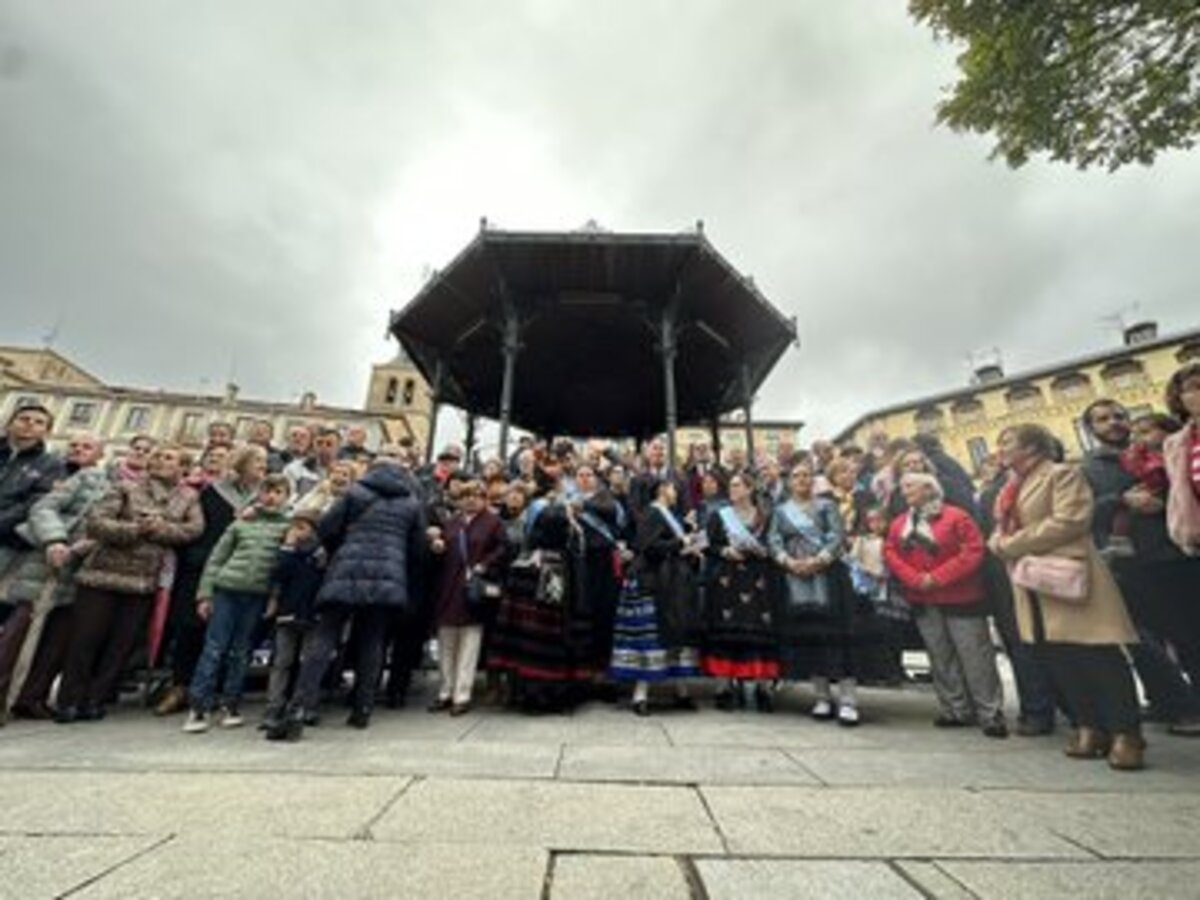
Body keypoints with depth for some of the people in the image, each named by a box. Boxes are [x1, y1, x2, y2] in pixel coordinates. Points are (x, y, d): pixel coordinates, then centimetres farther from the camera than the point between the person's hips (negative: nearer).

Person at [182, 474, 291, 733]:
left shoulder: (288, 527, 2)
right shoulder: (241, 522, 6)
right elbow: (216, 558, 9)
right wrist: (205, 593, 5)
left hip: (258, 594, -1)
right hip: (227, 588, 1)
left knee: (240, 651, 9)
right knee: (213, 648, 2)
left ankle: (232, 706, 21)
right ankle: (199, 708, 12)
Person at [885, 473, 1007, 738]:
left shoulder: (956, 516, -8)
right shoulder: (899, 523, 8)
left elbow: (973, 551, -15)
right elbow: (890, 554, 3)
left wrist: (938, 577, -17)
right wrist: (914, 579, -12)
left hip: (960, 599, -5)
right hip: (923, 602, 5)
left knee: (975, 656, -1)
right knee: (941, 658, 11)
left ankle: (991, 714, 11)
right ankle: (957, 711, 22)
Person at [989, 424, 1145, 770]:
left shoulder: (1062, 474, -4)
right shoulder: (1010, 489, 19)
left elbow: (1069, 522, -17)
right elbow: (1000, 533, 19)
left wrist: (1014, 543, -16)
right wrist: (999, 543, -4)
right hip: (1031, 585, 8)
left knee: (1099, 657, -3)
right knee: (1057, 659, 8)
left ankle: (1126, 734, 7)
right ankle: (1089, 727, 18)